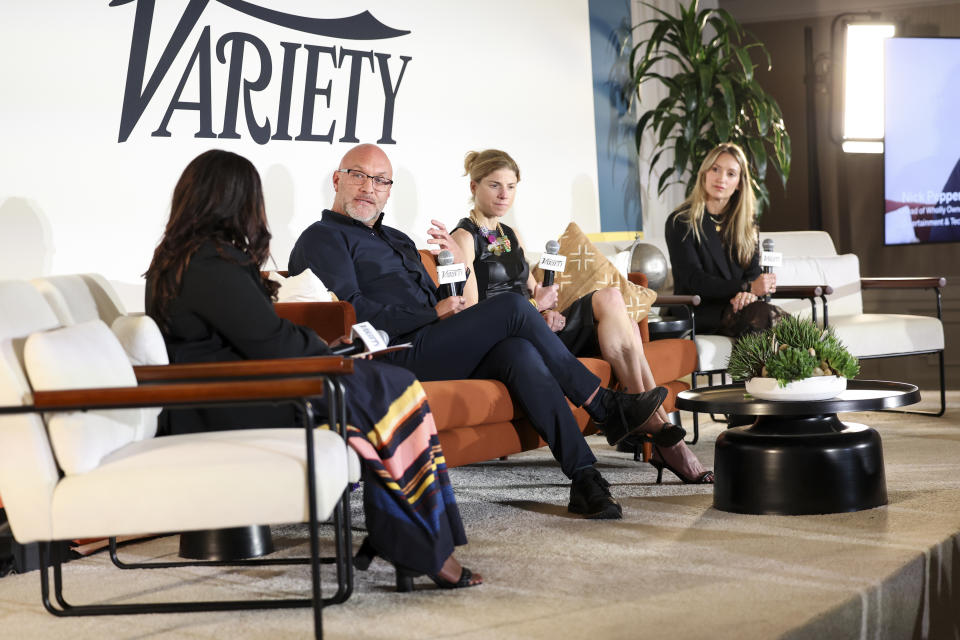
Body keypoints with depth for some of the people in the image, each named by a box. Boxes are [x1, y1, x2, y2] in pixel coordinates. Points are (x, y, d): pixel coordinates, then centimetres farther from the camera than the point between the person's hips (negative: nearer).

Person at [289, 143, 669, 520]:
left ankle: (585, 479, -31)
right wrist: (433, 314, -10)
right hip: (395, 358, -8)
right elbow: (353, 312, -11)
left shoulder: (398, 240, 32)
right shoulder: (323, 238, 4)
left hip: (432, 349, 8)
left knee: (518, 351, -23)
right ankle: (606, 407, -12)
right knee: (512, 309, -19)